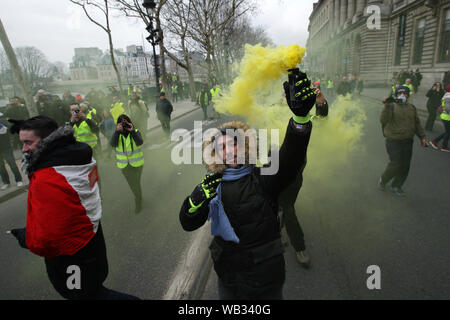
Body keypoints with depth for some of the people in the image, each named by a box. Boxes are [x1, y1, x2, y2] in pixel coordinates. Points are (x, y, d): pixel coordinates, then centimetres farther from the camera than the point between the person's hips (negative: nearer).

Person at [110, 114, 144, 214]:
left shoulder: (135, 132, -7)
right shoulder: (117, 134, -1)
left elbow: (140, 142, -24)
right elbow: (113, 144, -19)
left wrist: (132, 131, -30)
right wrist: (117, 132, -25)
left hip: (137, 163, -2)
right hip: (124, 165, 2)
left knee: (136, 183, 5)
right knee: (132, 183, 15)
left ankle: (138, 203, 23)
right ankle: (138, 198, 39)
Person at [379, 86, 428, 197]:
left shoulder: (412, 108, 10)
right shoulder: (391, 106, -7)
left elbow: (417, 124, 18)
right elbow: (383, 120, -23)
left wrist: (422, 137, 11)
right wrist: (387, 106, -31)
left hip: (408, 142, 6)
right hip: (394, 141, -6)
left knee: (405, 166, 9)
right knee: (396, 165, -11)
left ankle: (396, 186, 27)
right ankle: (383, 180, 16)